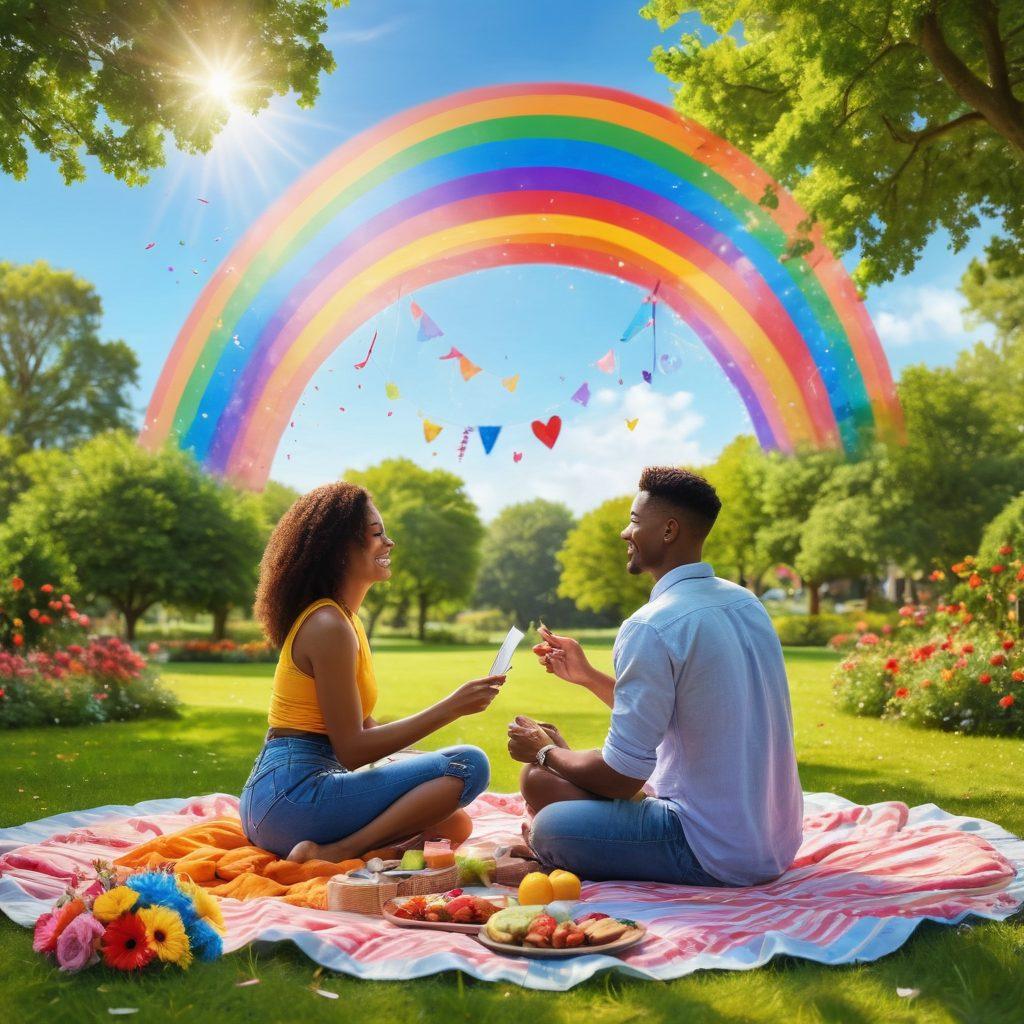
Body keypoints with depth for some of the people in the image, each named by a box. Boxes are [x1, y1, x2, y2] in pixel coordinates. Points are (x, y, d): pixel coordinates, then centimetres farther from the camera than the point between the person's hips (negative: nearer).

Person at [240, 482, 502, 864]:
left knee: (454, 825, 15)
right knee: (469, 764, -15)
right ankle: (337, 853, -19)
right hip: (293, 794, -10)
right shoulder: (328, 626, -15)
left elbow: (364, 726, 17)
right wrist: (451, 707, -17)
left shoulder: (342, 618, 16)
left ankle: (337, 848, -1)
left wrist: (427, 762, 6)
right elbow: (351, 749, -17)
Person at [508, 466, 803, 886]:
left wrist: (546, 751, 1)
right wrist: (587, 675, 20)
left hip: (718, 852, -9)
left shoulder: (651, 627, -21)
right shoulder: (746, 603, 7)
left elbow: (620, 776, -17)